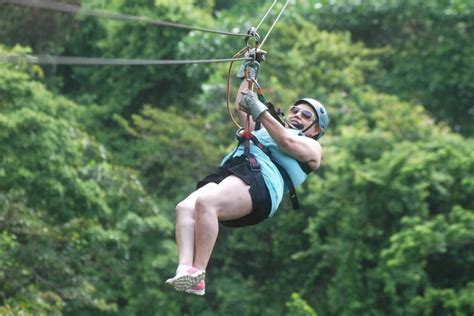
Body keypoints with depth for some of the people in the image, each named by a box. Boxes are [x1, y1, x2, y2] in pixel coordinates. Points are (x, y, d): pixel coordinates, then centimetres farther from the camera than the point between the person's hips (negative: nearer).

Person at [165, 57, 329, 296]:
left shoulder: (312, 147, 22)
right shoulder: (267, 131, 43)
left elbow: (288, 143, 1)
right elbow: (240, 106, 43)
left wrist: (260, 112, -2)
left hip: (261, 179, -6)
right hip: (227, 172, 7)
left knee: (206, 202, -36)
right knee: (185, 207, -27)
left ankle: (197, 276, -39)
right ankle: (184, 270, -44)